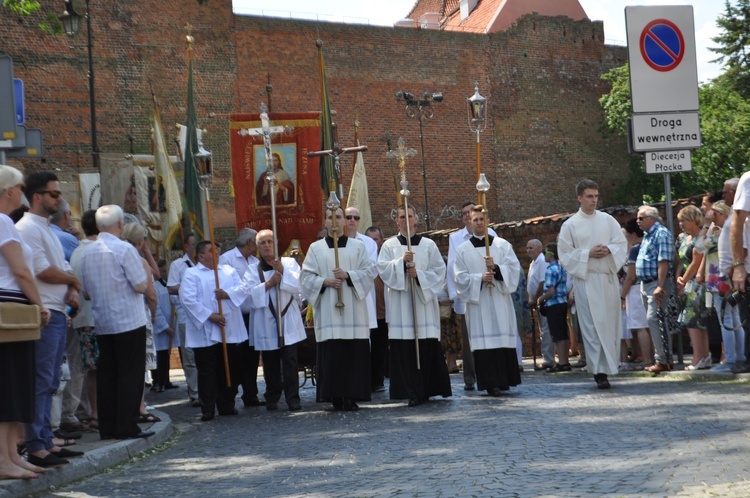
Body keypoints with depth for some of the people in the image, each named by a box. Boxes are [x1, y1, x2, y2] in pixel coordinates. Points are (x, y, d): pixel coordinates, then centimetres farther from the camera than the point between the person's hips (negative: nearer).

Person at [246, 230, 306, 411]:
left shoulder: (289, 263, 9)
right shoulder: (253, 270, 9)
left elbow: (299, 286, -4)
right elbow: (250, 294, -3)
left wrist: (283, 271, -14)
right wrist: (268, 284, -13)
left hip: (288, 322, -1)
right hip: (266, 324, 1)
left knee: (290, 362, -7)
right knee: (270, 364, 5)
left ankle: (293, 399, -5)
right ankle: (272, 399, 15)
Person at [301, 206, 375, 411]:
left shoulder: (358, 246, 10)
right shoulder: (315, 248, 10)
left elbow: (369, 271, 4)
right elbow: (307, 277, 6)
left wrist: (348, 275, -10)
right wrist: (325, 282, -11)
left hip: (353, 309, 0)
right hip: (328, 311, 0)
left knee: (354, 353, -5)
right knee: (331, 354, -5)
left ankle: (351, 396, -2)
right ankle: (335, 396, -1)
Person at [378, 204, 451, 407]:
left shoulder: (428, 245, 10)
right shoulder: (389, 245, 9)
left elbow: (439, 271, 5)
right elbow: (383, 269, -2)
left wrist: (419, 275, -10)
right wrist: (401, 262, -16)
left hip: (424, 300, 0)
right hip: (400, 302, 0)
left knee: (428, 346, -4)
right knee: (404, 349, -6)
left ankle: (428, 388, 5)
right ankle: (412, 392, -3)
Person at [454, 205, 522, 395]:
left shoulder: (502, 245, 11)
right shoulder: (462, 250, 9)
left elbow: (514, 268, 2)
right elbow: (460, 277, 2)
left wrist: (496, 267, -15)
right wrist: (480, 278, -14)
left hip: (500, 301, 1)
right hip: (477, 301, -1)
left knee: (504, 338, -3)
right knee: (484, 342, -7)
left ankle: (504, 379, 4)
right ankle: (491, 382, -8)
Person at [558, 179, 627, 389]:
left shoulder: (608, 220, 9)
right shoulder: (570, 225, 2)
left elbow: (622, 245, 9)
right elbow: (565, 254, 0)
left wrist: (609, 250, -12)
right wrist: (588, 254, -13)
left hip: (608, 279, 3)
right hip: (586, 279, -3)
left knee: (611, 323, 4)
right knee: (593, 326, -7)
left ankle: (608, 364, 16)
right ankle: (600, 371, -7)